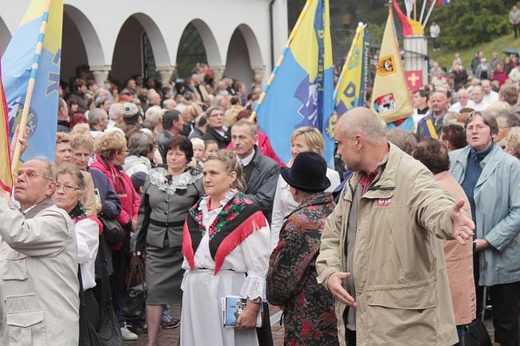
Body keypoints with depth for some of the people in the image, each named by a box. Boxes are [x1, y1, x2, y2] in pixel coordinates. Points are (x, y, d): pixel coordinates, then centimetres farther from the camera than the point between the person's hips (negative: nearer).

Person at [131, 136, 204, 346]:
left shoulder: (197, 181, -1)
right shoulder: (153, 178, 10)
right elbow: (143, 212, 15)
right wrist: (137, 242, 11)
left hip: (185, 245, -3)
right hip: (156, 244, 3)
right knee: (154, 291, -1)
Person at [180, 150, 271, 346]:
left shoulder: (247, 214, -9)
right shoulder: (196, 212, 13)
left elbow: (259, 267, -12)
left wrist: (252, 307, -16)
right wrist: (189, 291, 17)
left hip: (229, 293, -6)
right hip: (195, 294, 6)